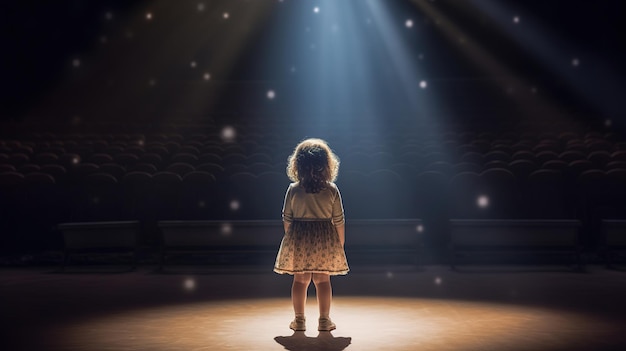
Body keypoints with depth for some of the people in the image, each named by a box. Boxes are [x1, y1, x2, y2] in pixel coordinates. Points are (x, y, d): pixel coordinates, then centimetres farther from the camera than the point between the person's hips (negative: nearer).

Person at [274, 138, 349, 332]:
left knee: (300, 279, 10)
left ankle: (299, 319, 17)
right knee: (323, 280, 9)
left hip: (299, 240, 1)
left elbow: (286, 219, 1)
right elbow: (339, 221, -2)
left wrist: (290, 237, 17)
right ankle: (324, 320, 14)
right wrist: (341, 243, 10)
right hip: (324, 240, 0)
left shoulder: (293, 189, -6)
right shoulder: (332, 190, -7)